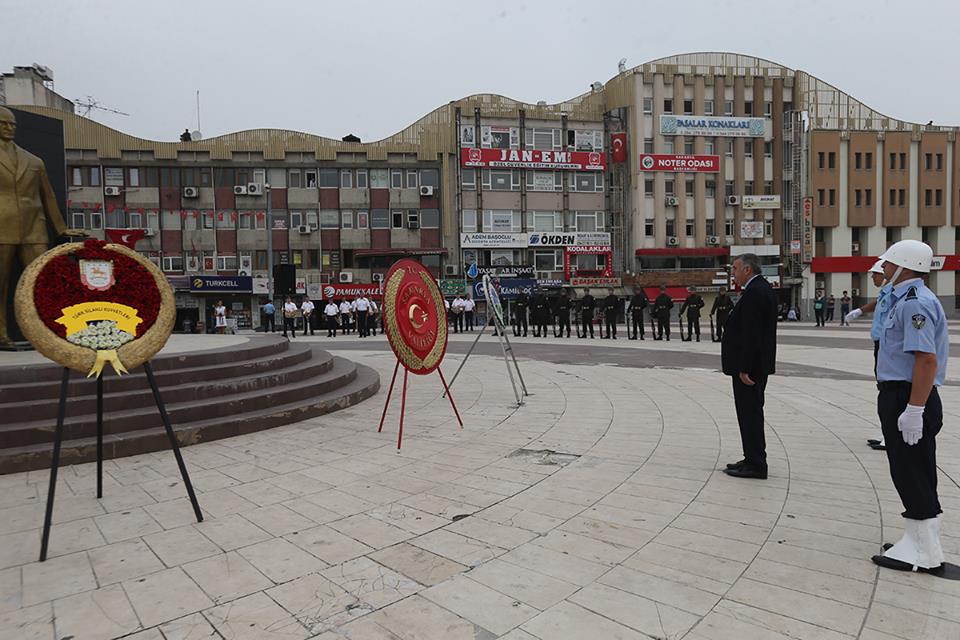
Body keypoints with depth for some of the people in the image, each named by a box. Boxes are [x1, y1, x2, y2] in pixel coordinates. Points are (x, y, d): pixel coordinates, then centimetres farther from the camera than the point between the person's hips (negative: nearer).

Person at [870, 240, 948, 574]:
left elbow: (927, 359, -25)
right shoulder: (905, 299, 15)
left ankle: (924, 554, 8)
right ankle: (918, 542, 28)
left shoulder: (915, 303, -18)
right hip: (899, 397, 11)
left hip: (908, 399, -11)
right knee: (914, 475, 16)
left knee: (912, 475, -2)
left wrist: (914, 410, -26)